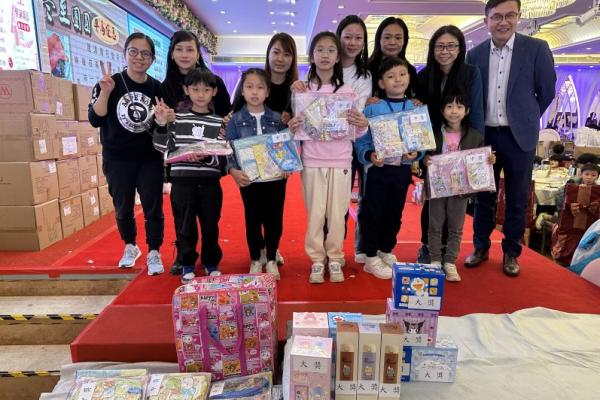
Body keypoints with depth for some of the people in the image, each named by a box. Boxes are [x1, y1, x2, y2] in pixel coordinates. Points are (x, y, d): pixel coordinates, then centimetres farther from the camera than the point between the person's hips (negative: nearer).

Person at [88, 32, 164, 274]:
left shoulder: (158, 88, 1)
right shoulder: (109, 83, -4)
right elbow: (95, 120, -12)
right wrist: (105, 92, -25)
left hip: (150, 158, 0)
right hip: (117, 159, 0)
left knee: (153, 208, 3)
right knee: (123, 208, 13)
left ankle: (154, 253, 18)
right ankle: (130, 247, 35)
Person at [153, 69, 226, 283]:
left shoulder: (219, 122, 3)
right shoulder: (176, 118, 4)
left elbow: (223, 155, -2)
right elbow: (163, 148, -1)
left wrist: (205, 157, -20)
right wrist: (161, 124, -15)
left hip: (210, 181, 0)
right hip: (182, 180, 0)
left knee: (210, 225, 10)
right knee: (185, 225, 8)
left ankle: (211, 263, 28)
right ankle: (187, 264, 25)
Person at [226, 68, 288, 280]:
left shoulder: (278, 119, 3)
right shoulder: (235, 120, 0)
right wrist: (233, 171, -20)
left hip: (275, 178, 1)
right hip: (249, 179, -1)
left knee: (274, 219, 8)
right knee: (253, 219, 10)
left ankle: (271, 260, 27)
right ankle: (255, 260, 28)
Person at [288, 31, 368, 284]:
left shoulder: (347, 91, 4)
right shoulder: (302, 90, 3)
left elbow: (354, 133, 4)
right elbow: (297, 128, 6)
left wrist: (363, 126, -17)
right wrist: (292, 128, -16)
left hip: (340, 162, 1)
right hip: (312, 161, 0)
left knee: (337, 214, 6)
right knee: (315, 214, 4)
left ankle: (334, 259, 23)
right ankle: (317, 260, 19)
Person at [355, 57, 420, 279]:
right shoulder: (372, 108, -5)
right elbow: (361, 140, -6)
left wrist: (416, 153, -14)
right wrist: (369, 155, -24)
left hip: (403, 169, 4)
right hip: (378, 168, -3)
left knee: (395, 214, 15)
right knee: (373, 213, 3)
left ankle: (386, 251, 35)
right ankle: (371, 258, 18)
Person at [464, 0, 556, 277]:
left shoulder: (536, 48, -3)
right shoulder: (475, 54, 3)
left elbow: (547, 92, 4)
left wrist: (525, 119, 10)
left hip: (519, 136, -1)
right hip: (485, 135, 2)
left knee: (517, 199, 7)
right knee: (484, 196, 10)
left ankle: (511, 253, 22)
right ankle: (481, 247, 24)